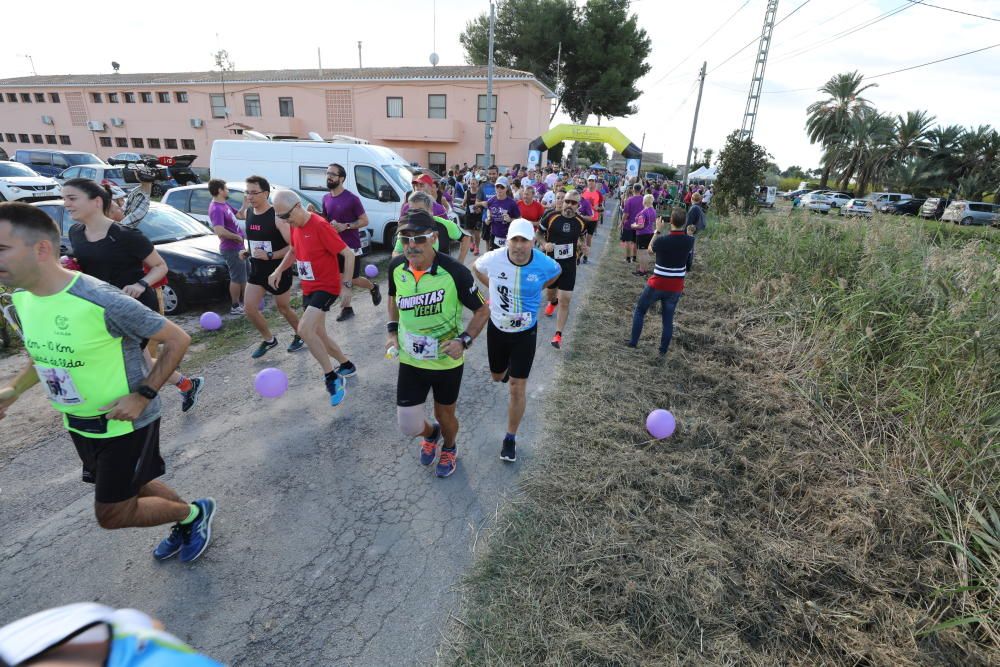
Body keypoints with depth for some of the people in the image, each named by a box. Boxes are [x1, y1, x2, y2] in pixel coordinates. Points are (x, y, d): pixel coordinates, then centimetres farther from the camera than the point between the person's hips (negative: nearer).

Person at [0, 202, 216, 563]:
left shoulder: (103, 301, -29)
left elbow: (178, 340, -22)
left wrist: (143, 395, -24)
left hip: (126, 423, -8)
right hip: (79, 424, 8)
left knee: (111, 515, 3)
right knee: (132, 486, 23)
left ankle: (194, 513, 27)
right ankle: (187, 521, 47)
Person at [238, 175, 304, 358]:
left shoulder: (277, 216, -20)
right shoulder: (247, 213, 2)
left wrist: (270, 255, -27)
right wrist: (249, 252, 3)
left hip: (279, 271, -6)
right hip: (256, 270, 6)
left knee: (283, 308, 10)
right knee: (249, 308, 0)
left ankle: (300, 335, 35)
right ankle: (269, 339, 21)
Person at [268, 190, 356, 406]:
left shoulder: (320, 226, -19)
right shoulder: (296, 226, 6)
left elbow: (348, 254, -18)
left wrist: (347, 284, -22)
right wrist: (278, 271, 11)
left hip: (326, 287, -9)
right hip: (308, 288, 9)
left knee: (304, 329, -24)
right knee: (318, 334, 15)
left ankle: (332, 378, -12)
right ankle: (347, 366, 35)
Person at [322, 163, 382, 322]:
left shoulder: (352, 198, -13)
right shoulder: (326, 198, 6)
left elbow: (365, 221, -10)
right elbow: (324, 219, 17)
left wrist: (345, 226, -22)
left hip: (351, 246, -5)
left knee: (353, 279, 3)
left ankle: (373, 287, 34)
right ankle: (346, 308, 17)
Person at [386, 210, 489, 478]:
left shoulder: (454, 272, -23)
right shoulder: (396, 267, -10)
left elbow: (482, 310, -11)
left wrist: (464, 341, -25)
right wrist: (392, 331, 1)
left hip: (447, 361, -3)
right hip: (410, 360, 3)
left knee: (445, 415, 17)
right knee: (408, 427, 7)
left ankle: (449, 448, 54)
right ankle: (431, 433, 46)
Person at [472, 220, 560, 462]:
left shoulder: (544, 264, -19)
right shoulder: (494, 259, -19)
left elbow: (557, 272, 8)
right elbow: (476, 267, 6)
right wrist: (494, 288, -1)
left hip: (525, 333, -2)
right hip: (497, 328, 2)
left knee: (517, 388, -2)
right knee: (497, 377, 22)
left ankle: (510, 438, 17)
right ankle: (509, 366, 61)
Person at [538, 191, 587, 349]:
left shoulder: (581, 222, -4)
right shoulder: (551, 217, -11)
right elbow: (539, 233, 2)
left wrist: (580, 244, -3)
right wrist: (544, 244, -17)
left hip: (569, 265, 0)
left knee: (565, 301, -7)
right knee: (550, 293, 21)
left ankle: (558, 334, 2)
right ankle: (553, 302, 61)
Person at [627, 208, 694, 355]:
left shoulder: (662, 240, -21)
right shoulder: (690, 241, -8)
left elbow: (652, 248, 5)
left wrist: (658, 230, 11)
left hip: (657, 285, -3)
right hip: (676, 287, 3)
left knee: (639, 310, 18)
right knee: (668, 319, 15)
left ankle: (633, 342, 21)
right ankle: (663, 350, 22)